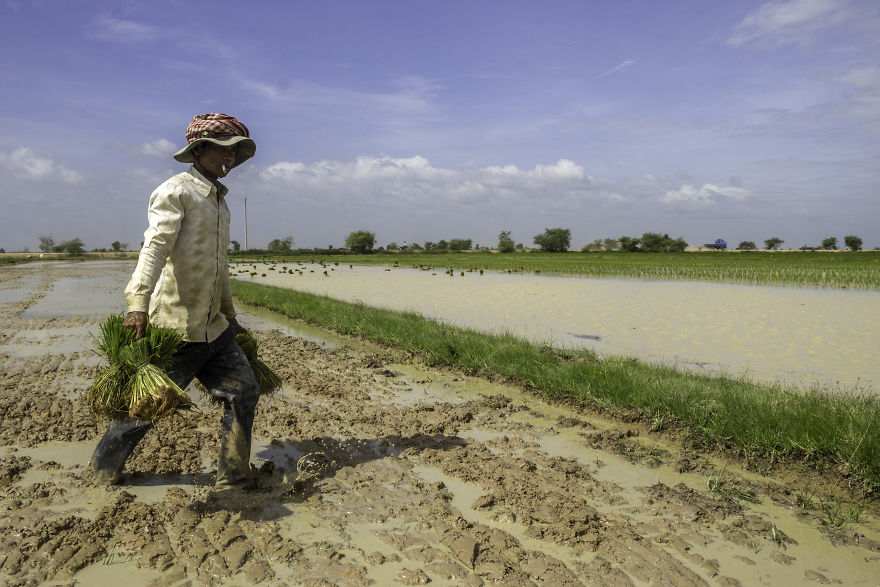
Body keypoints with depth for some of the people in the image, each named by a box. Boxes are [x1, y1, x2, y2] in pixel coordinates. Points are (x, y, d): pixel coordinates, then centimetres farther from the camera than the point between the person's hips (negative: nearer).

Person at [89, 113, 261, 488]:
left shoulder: (218, 199, 16)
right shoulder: (175, 192, -10)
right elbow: (155, 247, -26)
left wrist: (229, 313, 28)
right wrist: (137, 304, -38)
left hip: (213, 327, 8)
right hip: (174, 327, -8)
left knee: (244, 390, 6)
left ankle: (234, 475, 18)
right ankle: (104, 467, 29)